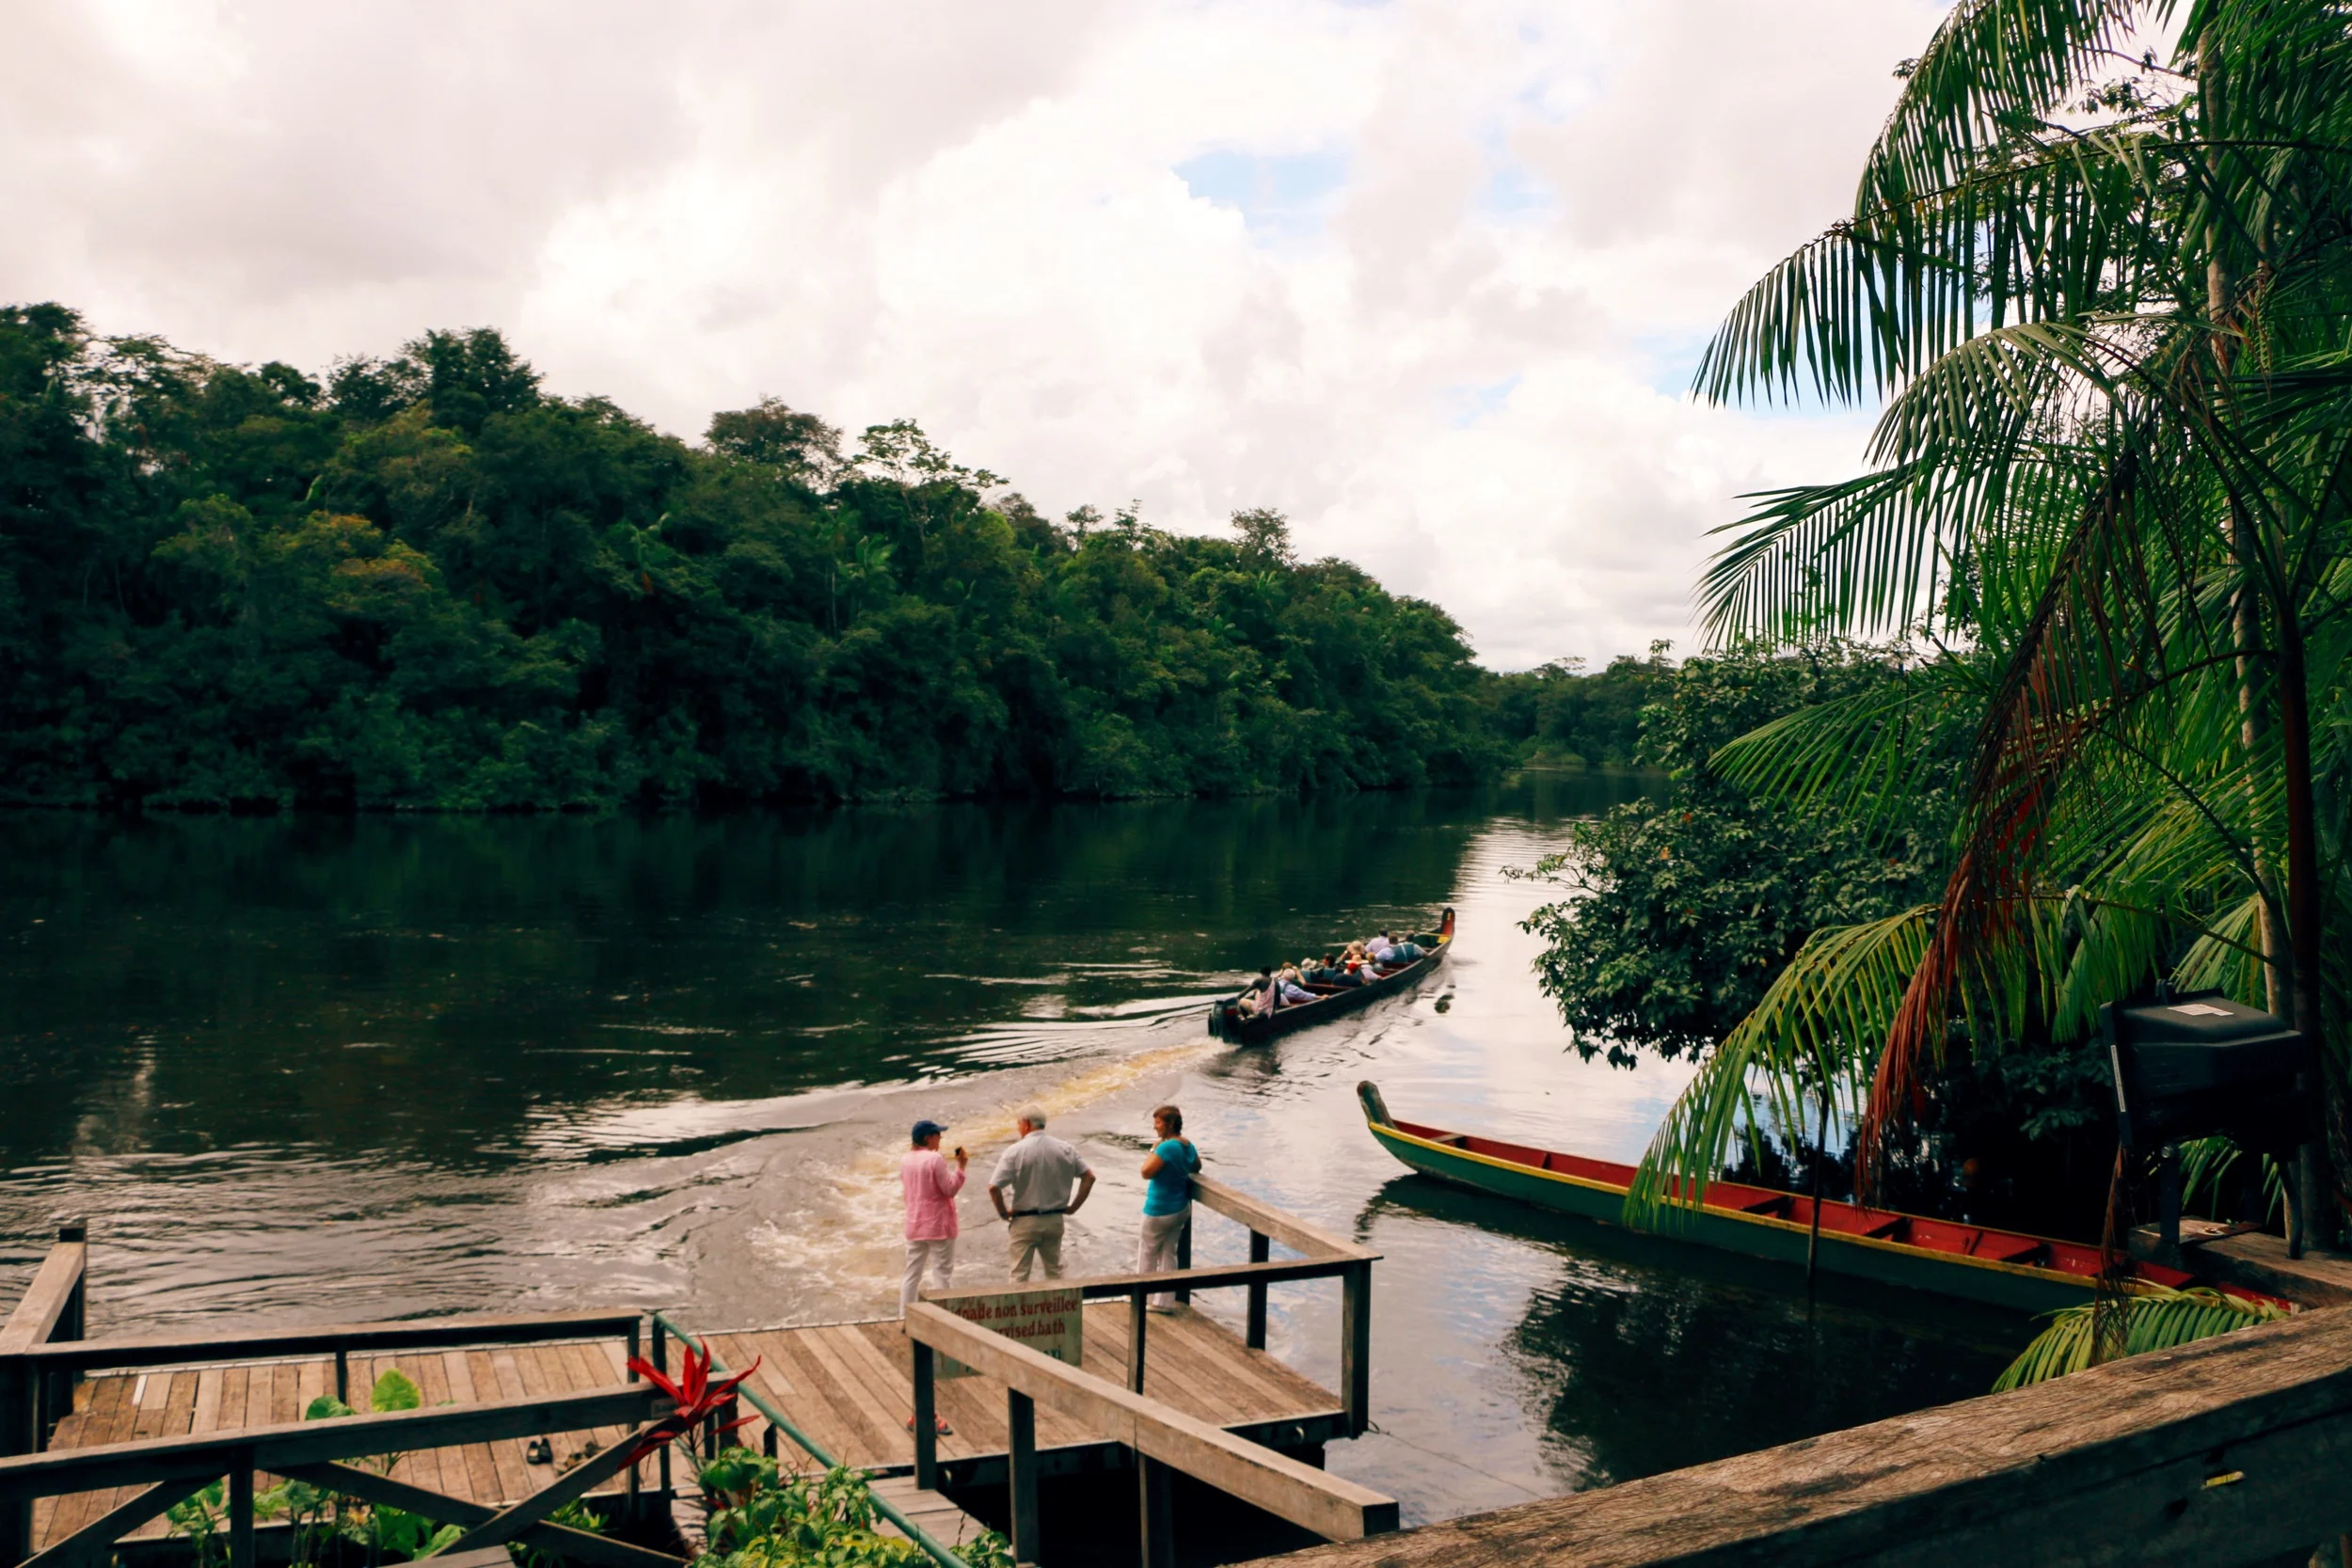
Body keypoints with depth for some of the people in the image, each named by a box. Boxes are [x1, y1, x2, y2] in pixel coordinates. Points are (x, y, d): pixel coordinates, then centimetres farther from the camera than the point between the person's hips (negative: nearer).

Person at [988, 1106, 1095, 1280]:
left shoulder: (1015, 1152, -14)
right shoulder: (1064, 1149, -1)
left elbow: (993, 1187, -19)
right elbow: (1089, 1176, 1)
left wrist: (1003, 1213, -5)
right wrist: (1073, 1207, 6)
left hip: (1024, 1221, -4)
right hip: (1054, 1220, 4)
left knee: (1019, 1275, 6)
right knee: (1055, 1271, 19)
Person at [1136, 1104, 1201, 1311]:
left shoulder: (1167, 1147, -25)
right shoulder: (1188, 1146, 2)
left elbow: (1146, 1172, -24)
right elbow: (1196, 1168, 21)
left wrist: (1153, 1149, -14)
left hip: (1160, 1210, -8)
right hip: (1181, 1208, 8)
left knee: (1147, 1252, 11)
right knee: (1168, 1253, 14)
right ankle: (1165, 1301, 17)